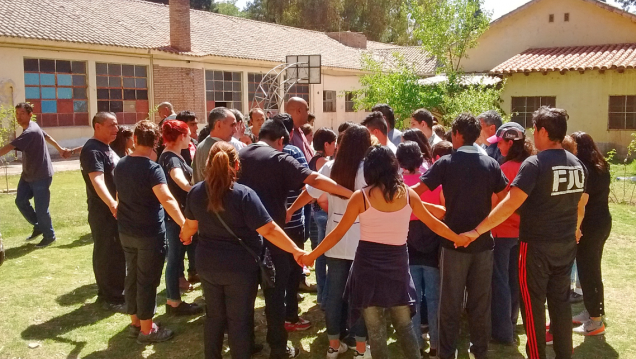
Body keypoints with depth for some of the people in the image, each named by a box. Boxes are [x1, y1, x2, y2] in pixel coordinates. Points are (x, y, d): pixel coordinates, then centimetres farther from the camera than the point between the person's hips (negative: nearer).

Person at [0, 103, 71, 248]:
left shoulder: (30, 132, -26)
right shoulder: (31, 127, 6)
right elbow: (46, 136, 21)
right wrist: (60, 149, 30)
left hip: (41, 176, -10)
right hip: (27, 175, 10)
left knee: (41, 208, -2)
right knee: (20, 201, 8)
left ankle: (49, 236, 16)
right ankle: (38, 226, 26)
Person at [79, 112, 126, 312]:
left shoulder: (106, 148, 15)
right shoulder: (92, 150, -17)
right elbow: (97, 181, -31)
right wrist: (112, 204, -44)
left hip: (117, 210, 10)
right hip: (104, 211, -10)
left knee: (117, 253, 17)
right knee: (108, 254, -2)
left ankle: (108, 293, 30)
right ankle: (113, 298, 6)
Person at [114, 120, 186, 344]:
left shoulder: (120, 165, 4)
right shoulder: (152, 168, -19)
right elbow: (166, 199, -33)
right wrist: (184, 224, -39)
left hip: (126, 231, 7)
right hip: (150, 233, -7)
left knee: (132, 276, 18)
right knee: (147, 280, 3)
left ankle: (135, 323, 30)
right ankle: (146, 330, 14)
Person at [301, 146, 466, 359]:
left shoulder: (361, 197, -8)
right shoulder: (407, 194, -1)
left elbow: (338, 233, -5)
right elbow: (433, 224, 9)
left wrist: (311, 256, 5)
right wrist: (459, 239, 25)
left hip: (368, 264, -2)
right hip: (397, 263, 2)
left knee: (376, 329, 9)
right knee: (404, 325, 16)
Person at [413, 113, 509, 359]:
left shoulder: (446, 163, -8)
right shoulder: (490, 164, 0)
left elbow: (417, 190, -14)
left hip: (454, 241, -3)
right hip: (483, 241, 3)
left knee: (450, 302, 8)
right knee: (480, 301, 14)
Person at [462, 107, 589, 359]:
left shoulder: (535, 164, -18)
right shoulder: (577, 165, 4)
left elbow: (510, 205, -25)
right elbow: (580, 205, 16)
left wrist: (477, 231, -22)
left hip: (536, 245, -6)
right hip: (566, 244, 7)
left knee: (533, 304, 7)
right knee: (560, 301, 16)